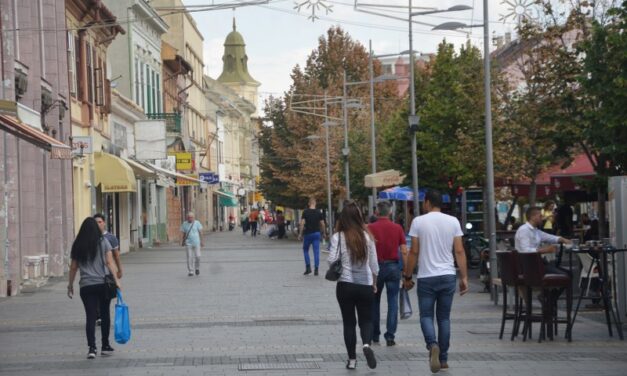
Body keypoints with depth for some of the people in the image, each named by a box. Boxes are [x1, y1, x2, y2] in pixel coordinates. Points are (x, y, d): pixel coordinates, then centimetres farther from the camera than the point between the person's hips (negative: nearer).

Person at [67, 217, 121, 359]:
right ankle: (105, 346, 19)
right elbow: (110, 262, -7)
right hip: (103, 284, 0)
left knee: (90, 316, -1)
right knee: (105, 314, 13)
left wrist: (70, 284, 15)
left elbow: (73, 267, 7)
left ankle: (92, 347, -15)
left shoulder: (77, 245, 4)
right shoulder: (103, 242, 1)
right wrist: (116, 279, -8)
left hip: (86, 286, 0)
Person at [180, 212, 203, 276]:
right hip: (188, 243, 0)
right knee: (189, 257, -4)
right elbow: (184, 233, 7)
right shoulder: (184, 224, 1)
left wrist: (201, 241, 1)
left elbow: (200, 232, 2)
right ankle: (190, 271, 2)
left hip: (196, 242, 0)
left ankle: (197, 268, 25)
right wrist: (183, 241, 0)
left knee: (197, 256, -1)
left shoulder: (197, 223, -1)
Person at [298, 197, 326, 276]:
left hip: (307, 234, -2)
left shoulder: (305, 212, -6)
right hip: (316, 233, 2)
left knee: (305, 250, 14)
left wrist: (300, 234, -5)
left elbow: (302, 223, -10)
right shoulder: (319, 212, 1)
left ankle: (308, 267, 5)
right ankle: (316, 269, -1)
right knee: (316, 251, 2)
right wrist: (323, 233, 15)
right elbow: (322, 224, 2)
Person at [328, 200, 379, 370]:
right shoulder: (367, 236, 0)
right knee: (366, 319, 13)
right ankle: (367, 344, -16)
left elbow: (332, 261, -14)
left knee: (349, 322, 10)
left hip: (345, 285, -1)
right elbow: (374, 264, 5)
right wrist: (374, 283, 18)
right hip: (366, 285, 1)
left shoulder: (338, 237, -8)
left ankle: (352, 359, 10)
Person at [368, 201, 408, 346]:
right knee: (392, 302, 3)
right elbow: (404, 251, -2)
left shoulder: (370, 228, -5)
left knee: (374, 302, 13)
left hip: (376, 267, -1)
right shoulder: (397, 228, 0)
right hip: (393, 266, 1)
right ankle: (390, 336, -3)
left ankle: (375, 336, 17)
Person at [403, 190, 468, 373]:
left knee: (426, 316, 5)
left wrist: (407, 277, 5)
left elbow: (414, 252, -4)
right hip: (448, 276, 2)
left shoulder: (418, 222, -4)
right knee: (444, 317, 11)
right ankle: (443, 358, 13)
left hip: (426, 277, -2)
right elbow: (460, 251, 0)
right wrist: (464, 277, 4)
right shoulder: (453, 221, 3)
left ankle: (433, 345, -23)